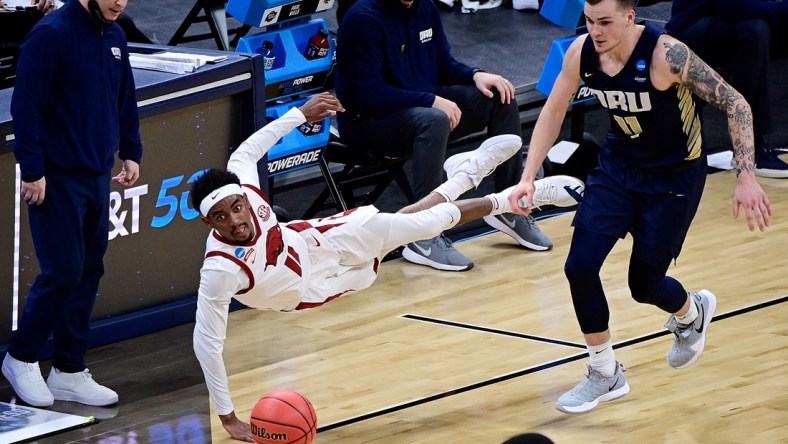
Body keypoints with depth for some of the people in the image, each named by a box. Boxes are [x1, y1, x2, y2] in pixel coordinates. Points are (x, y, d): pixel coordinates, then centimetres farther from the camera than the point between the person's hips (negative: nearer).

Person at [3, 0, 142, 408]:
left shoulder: (115, 38, 8)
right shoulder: (51, 34, -15)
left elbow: (125, 100, 20)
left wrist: (131, 153, 13)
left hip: (98, 175, 7)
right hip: (57, 177, -7)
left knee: (88, 273, 8)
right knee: (63, 271, -7)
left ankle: (69, 371, 16)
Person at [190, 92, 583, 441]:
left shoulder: (243, 183, -29)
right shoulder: (221, 269, -43)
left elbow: (248, 150, -7)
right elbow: (206, 342, -38)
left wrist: (301, 113, -2)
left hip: (310, 239, 3)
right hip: (313, 285, -3)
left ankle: (466, 172, 54)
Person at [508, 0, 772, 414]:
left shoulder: (665, 53, -30)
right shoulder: (581, 52, -14)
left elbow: (734, 104, -24)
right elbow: (553, 112, 2)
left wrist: (745, 178, -30)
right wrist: (528, 177, -6)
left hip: (674, 177, -4)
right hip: (618, 166, 4)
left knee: (644, 284, 2)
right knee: (579, 266, -9)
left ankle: (692, 312, 40)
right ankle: (606, 374, 10)